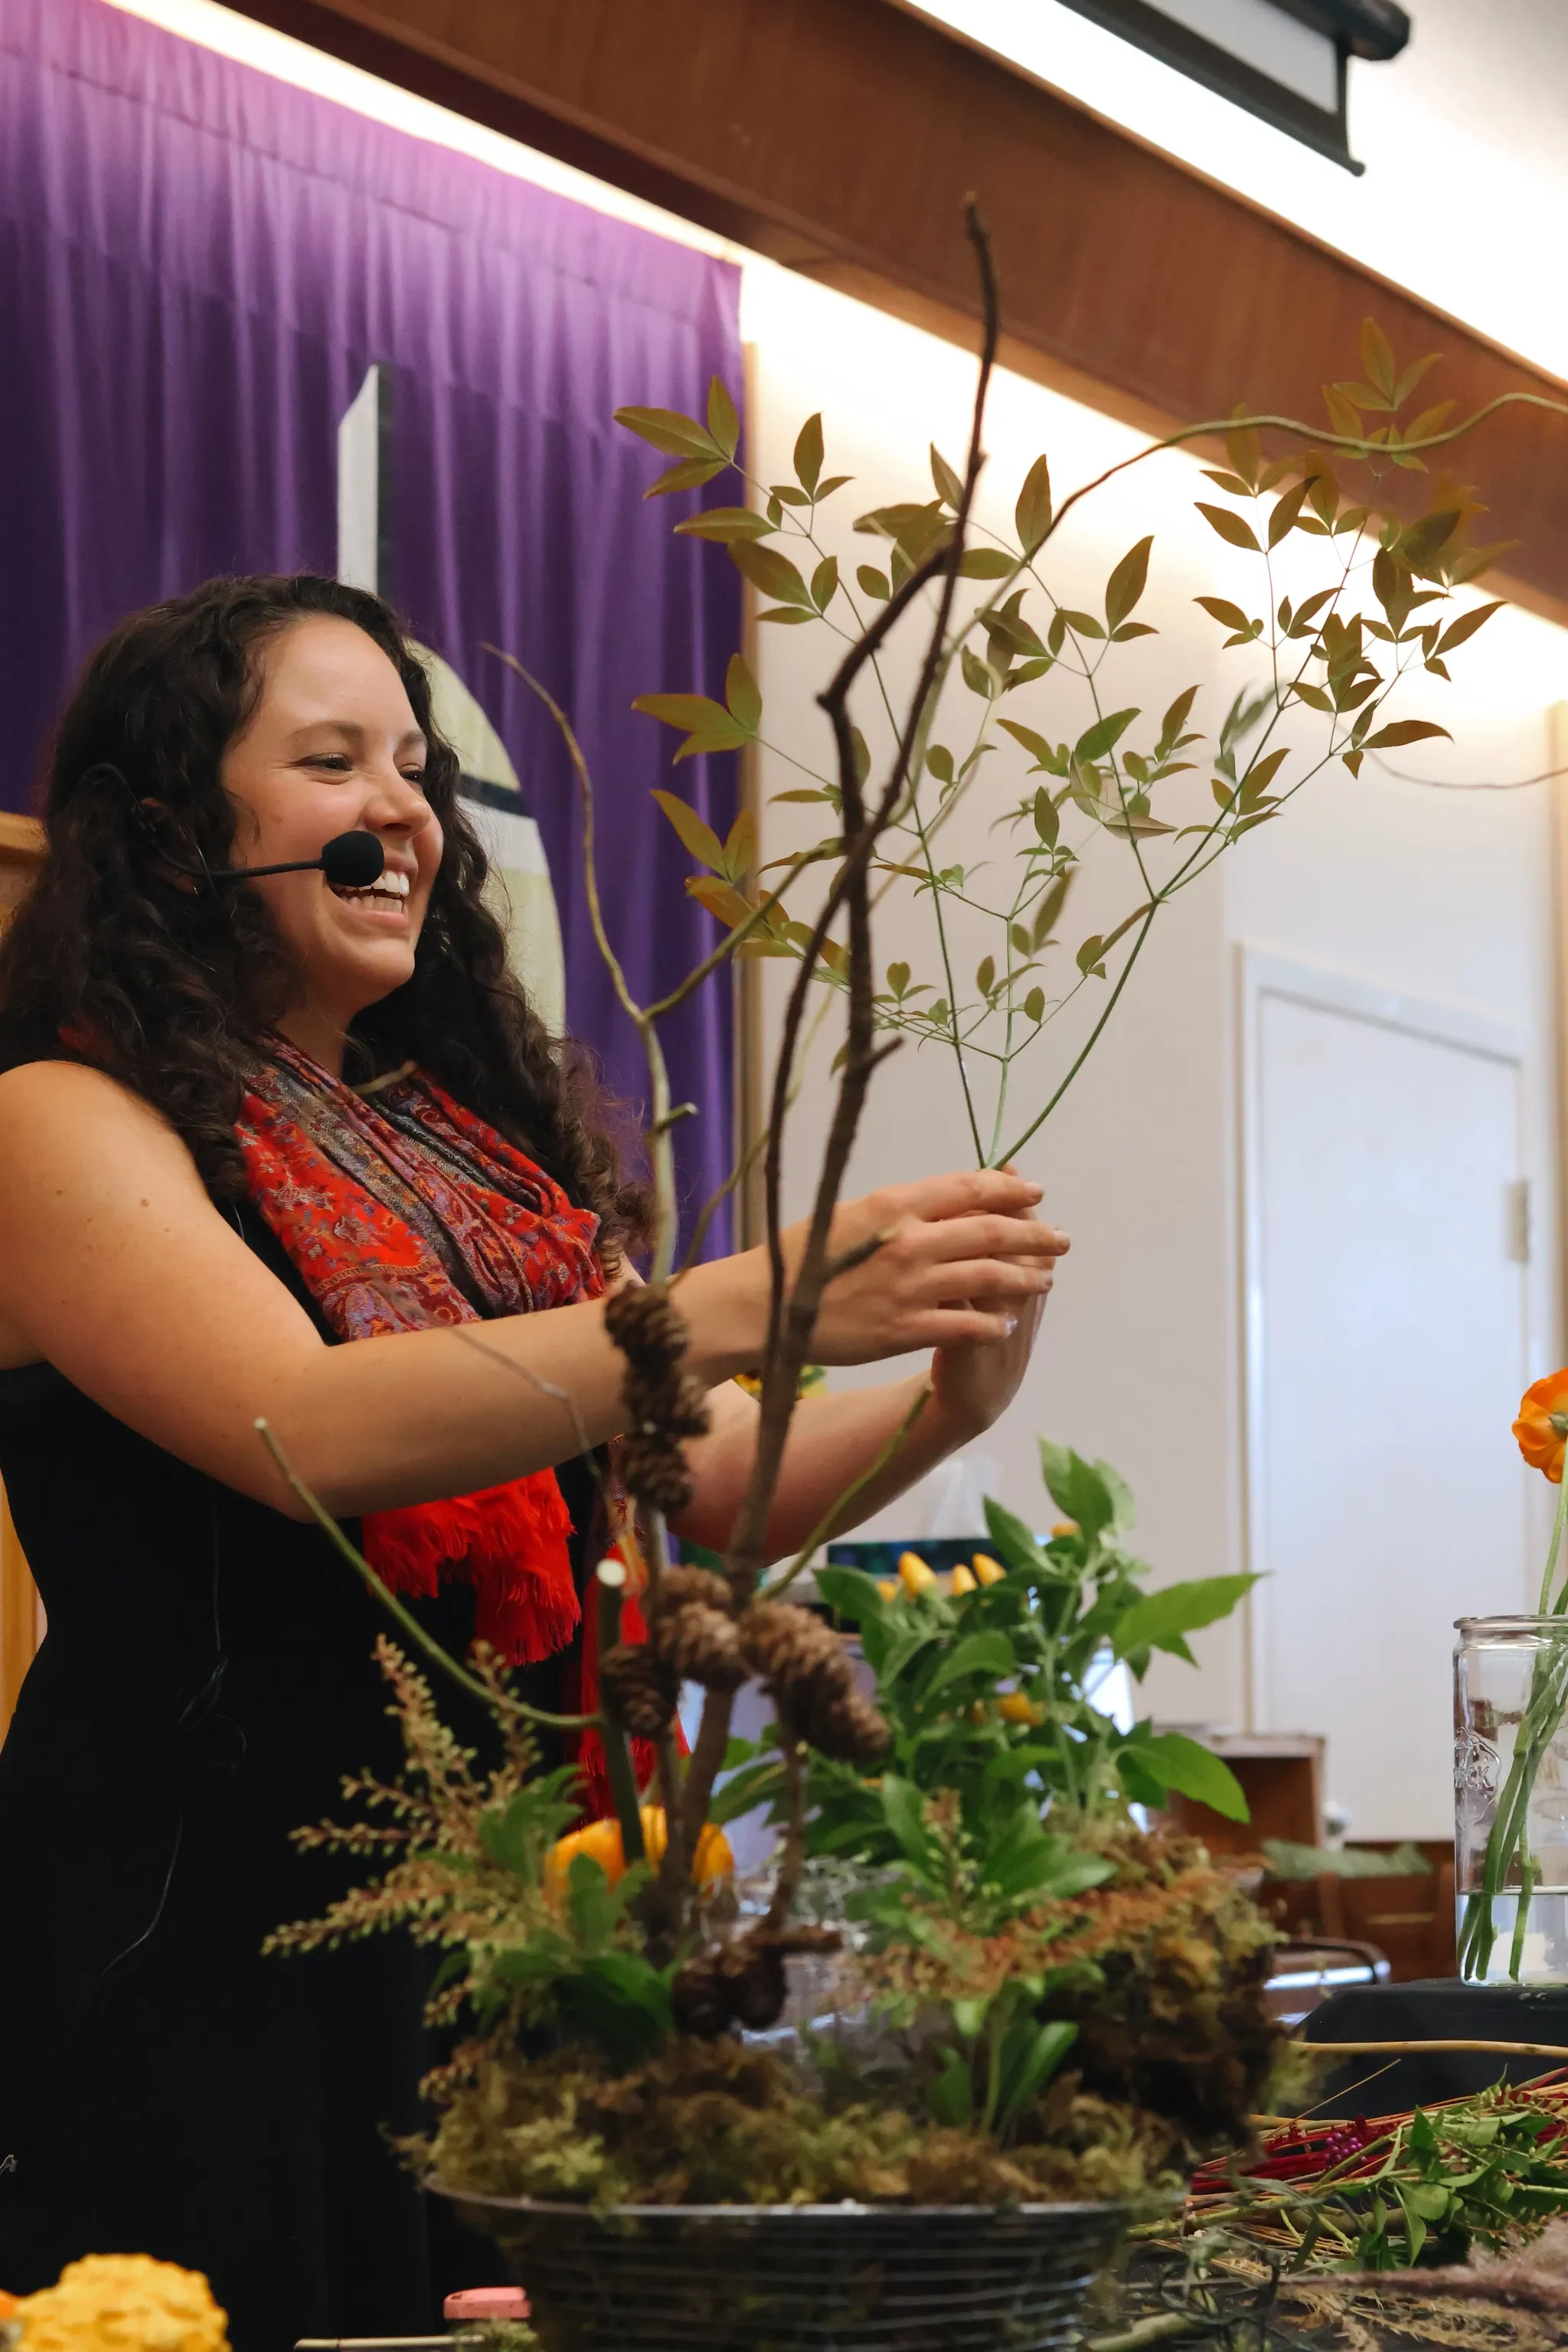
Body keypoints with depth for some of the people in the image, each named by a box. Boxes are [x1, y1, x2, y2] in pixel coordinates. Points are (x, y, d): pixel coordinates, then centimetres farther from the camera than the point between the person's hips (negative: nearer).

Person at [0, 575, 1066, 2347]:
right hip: (217, 1952, -6)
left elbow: (705, 1487, 10)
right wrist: (757, 1302, -26)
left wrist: (945, 1405, -9)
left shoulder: (473, 1138, 15)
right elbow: (312, 1429, -22)